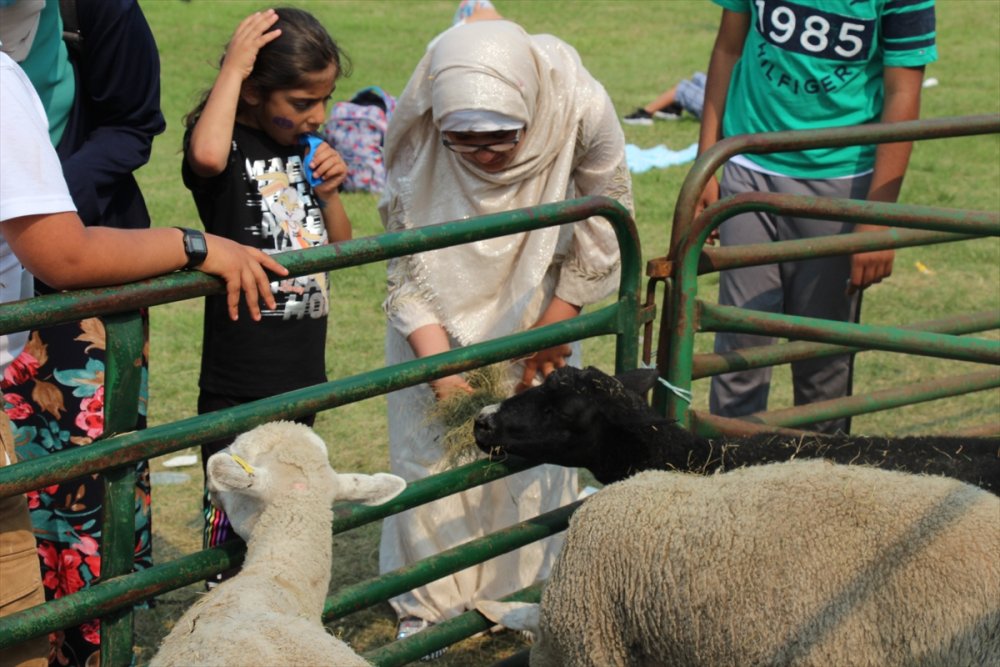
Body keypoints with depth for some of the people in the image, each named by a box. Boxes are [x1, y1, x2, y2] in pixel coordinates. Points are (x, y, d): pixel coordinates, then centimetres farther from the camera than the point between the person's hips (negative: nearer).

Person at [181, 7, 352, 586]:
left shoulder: (306, 149, 10)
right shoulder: (231, 146, -11)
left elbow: (340, 249, 16)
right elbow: (206, 156, -38)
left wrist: (329, 189, -1)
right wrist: (233, 68, -27)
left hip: (302, 377, 7)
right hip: (238, 383, -7)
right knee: (234, 517, 0)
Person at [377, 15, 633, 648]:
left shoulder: (580, 109, -33)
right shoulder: (417, 140, -31)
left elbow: (607, 216, -14)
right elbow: (406, 268, -19)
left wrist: (558, 321, -10)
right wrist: (438, 364, -29)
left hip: (537, 304, 0)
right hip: (440, 315, 0)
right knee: (430, 449, 4)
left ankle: (527, 593, 23)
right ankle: (430, 605, 20)